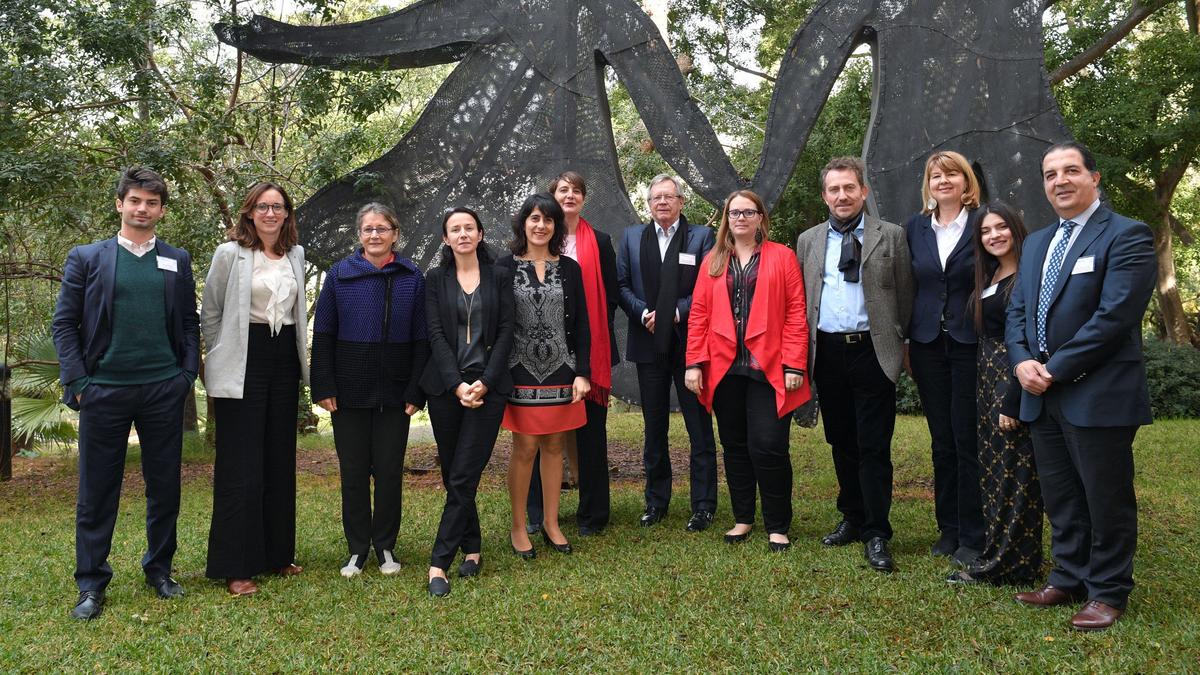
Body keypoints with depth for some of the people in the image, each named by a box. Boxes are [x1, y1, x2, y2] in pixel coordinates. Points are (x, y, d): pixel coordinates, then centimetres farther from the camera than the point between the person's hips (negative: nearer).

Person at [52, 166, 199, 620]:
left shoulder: (178, 262, 10)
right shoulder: (86, 258, 5)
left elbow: (190, 324, 10)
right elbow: (64, 323, 2)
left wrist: (187, 376, 0)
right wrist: (78, 383, -6)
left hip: (164, 391, 2)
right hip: (105, 391, -1)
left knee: (165, 488, 9)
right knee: (97, 492, 5)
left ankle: (159, 571, 24)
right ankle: (91, 585, 16)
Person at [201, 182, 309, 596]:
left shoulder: (295, 255, 10)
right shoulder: (230, 254, -5)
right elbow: (210, 314, 1)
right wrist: (222, 359, 2)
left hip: (285, 362, 5)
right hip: (243, 365, -5)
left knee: (280, 460, 11)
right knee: (241, 465, -3)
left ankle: (277, 553, 23)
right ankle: (235, 567, 5)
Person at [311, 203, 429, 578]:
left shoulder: (412, 278, 2)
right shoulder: (339, 274, 2)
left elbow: (421, 339, 1)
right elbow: (323, 334, 2)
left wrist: (416, 391, -5)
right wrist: (323, 387, -5)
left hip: (395, 393, 0)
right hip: (349, 392, 0)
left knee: (390, 471, 6)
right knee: (353, 471, 7)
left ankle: (385, 546, 22)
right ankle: (357, 548, 21)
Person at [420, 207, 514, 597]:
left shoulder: (499, 279, 7)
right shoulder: (435, 280, 8)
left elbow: (505, 333, 1)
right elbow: (436, 335, 0)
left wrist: (484, 382, -11)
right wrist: (457, 384, -12)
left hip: (488, 386, -1)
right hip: (446, 387, 2)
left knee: (463, 477, -7)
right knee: (453, 475, 5)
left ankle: (439, 562, -3)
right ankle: (472, 548, 21)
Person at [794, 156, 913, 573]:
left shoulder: (890, 236, 2)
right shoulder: (808, 241, 11)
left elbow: (904, 295, 3)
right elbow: (800, 300, 12)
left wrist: (899, 342, -1)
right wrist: (804, 350, 7)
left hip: (872, 351, -3)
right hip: (827, 352, 4)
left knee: (874, 446, -3)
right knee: (841, 442, 13)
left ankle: (875, 535, 5)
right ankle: (852, 518, 27)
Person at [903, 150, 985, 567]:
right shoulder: (915, 228, 9)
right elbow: (907, 286, 10)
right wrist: (903, 342, 6)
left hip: (971, 345, -3)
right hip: (928, 346, 3)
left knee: (969, 443, -1)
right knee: (942, 443, 10)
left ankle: (973, 537, 10)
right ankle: (948, 529, 21)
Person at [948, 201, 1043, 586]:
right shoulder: (988, 277, 15)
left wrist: (1012, 401, -19)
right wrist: (988, 391, 11)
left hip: (1014, 382, -9)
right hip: (987, 380, 9)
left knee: (1012, 472, -2)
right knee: (994, 469, 14)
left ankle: (1001, 564, 6)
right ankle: (999, 552, 25)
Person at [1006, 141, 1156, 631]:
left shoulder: (1127, 236, -8)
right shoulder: (1037, 243, 16)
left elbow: (1114, 316, -18)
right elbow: (1017, 310, 14)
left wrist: (1055, 370, -16)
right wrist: (1023, 362, -5)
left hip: (1099, 396, -7)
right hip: (1043, 396, 7)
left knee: (1106, 499, 5)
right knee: (1061, 499, 16)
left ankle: (1108, 593, 20)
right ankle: (1069, 579, 30)